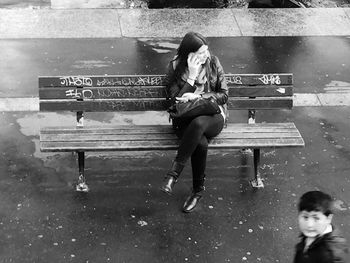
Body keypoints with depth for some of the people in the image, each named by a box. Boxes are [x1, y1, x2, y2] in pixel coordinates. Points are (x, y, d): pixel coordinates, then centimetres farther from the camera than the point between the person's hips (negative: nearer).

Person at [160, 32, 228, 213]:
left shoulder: (213, 63, 2)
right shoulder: (175, 67, -3)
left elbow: (224, 94, 4)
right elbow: (175, 99, -9)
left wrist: (197, 96, -11)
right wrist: (192, 76, -18)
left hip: (212, 117, 1)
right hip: (185, 119, 0)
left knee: (198, 124, -39)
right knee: (201, 143, -35)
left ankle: (174, 173, -30)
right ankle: (198, 190, -15)